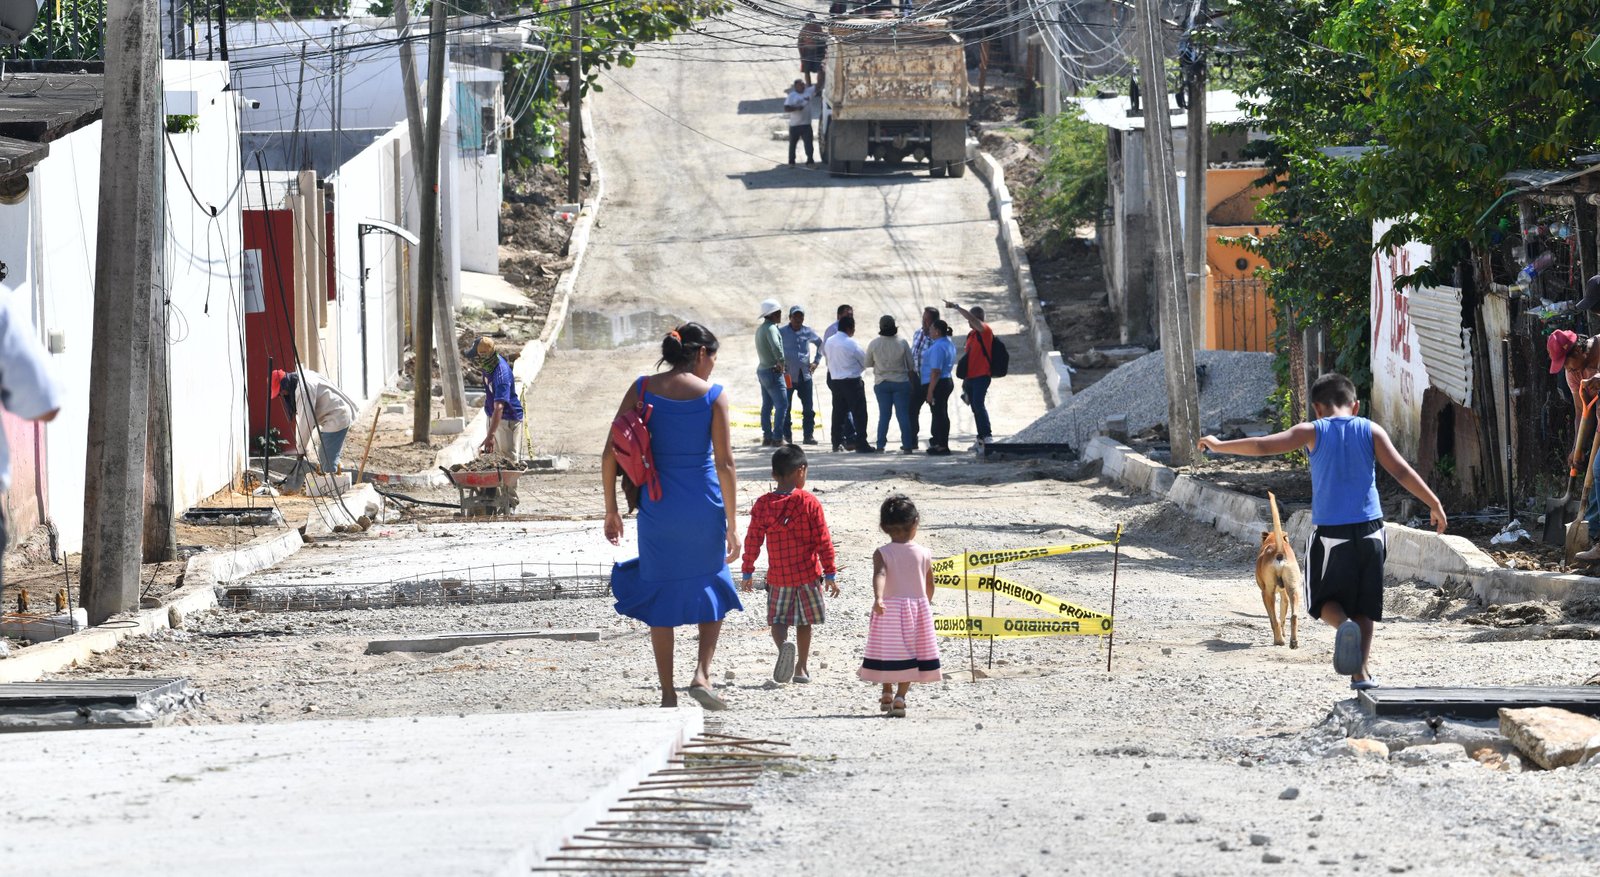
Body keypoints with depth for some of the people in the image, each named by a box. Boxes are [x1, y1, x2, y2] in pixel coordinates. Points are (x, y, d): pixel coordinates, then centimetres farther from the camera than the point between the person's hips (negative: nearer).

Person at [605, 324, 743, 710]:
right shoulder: (712, 395, -5)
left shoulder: (642, 389, 0)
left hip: (656, 505, 1)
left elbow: (610, 454, -2)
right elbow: (724, 464, -8)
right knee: (712, 587, 20)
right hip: (703, 505, -1)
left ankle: (668, 694, 14)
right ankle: (702, 673, 3)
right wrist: (731, 526, -2)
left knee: (660, 595, 14)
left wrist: (611, 510, 8)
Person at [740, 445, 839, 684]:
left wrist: (747, 572, 12)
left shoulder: (763, 504, -3)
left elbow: (752, 540, 1)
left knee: (777, 619, 8)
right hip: (808, 574, -1)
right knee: (804, 623, 12)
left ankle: (784, 645, -22)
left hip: (777, 575, 1)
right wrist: (830, 573, 0)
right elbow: (823, 541, -8)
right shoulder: (810, 503, -9)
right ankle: (800, 668, 14)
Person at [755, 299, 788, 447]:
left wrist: (779, 364, 8)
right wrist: (781, 363, -19)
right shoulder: (771, 328, -17)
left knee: (767, 405, 12)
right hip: (773, 371, -10)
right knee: (782, 404, -8)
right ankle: (777, 438, -12)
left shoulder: (760, 329, 14)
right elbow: (776, 347, -33)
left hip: (762, 370, 10)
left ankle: (767, 437, 14)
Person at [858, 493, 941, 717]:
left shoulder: (882, 553, -7)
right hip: (919, 608, 1)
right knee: (910, 656, 5)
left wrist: (878, 598, -39)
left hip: (889, 608, -1)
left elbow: (880, 575, -25)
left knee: (887, 652, 14)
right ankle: (900, 697, -4)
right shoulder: (924, 554, -1)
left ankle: (887, 693, 25)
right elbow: (930, 585, 7)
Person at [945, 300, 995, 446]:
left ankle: (987, 435, -16)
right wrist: (964, 380, 22)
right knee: (975, 407, 9)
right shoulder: (971, 334, 16)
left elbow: (971, 318, -26)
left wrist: (956, 307, -21)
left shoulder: (984, 331, -8)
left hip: (981, 376, -8)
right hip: (970, 377, 8)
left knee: (978, 405, -17)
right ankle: (982, 437, 13)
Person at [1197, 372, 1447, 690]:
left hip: (1329, 532, -2)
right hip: (1369, 530, 2)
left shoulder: (1312, 432, 0)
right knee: (1364, 607, 12)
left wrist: (1220, 446, 5)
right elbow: (1402, 471, -1)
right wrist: (1434, 505, 5)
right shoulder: (1371, 431, 4)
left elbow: (1263, 446, -6)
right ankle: (1360, 672, 7)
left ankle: (1344, 624, -21)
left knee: (1327, 600, 12)